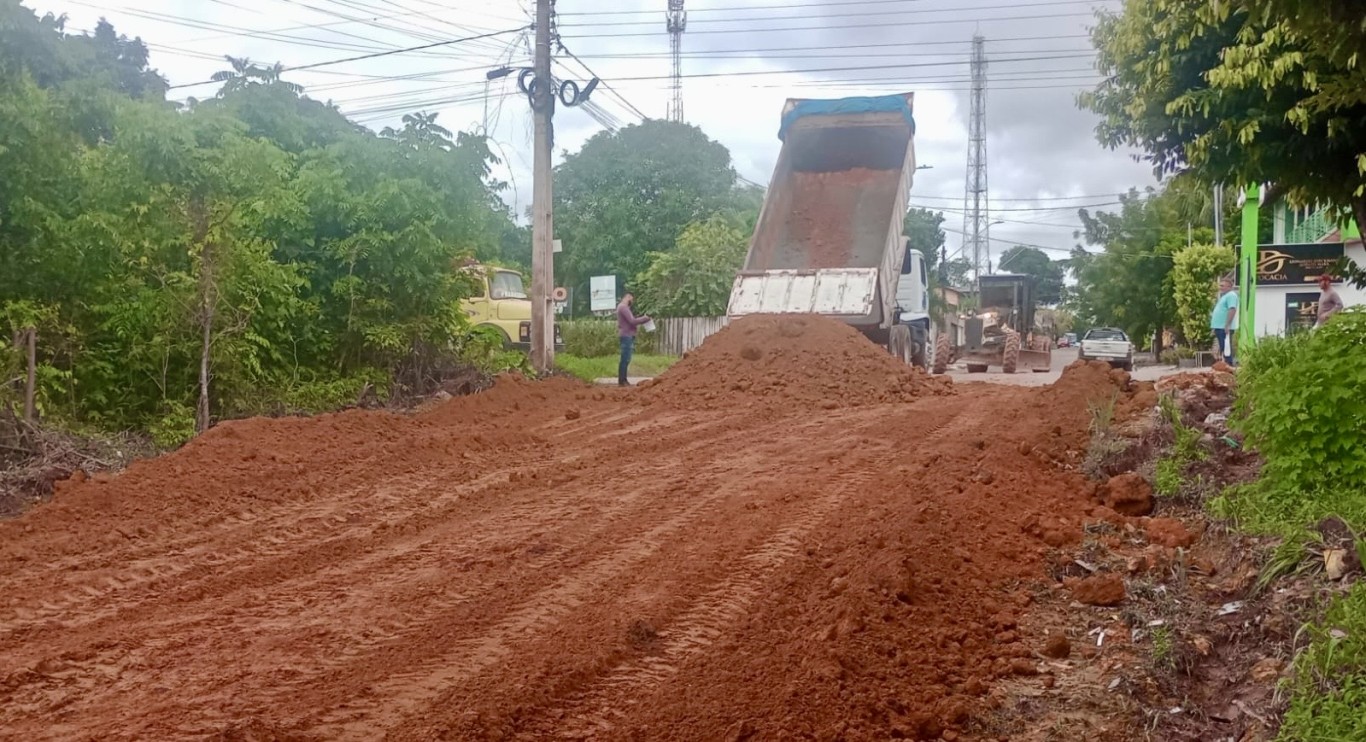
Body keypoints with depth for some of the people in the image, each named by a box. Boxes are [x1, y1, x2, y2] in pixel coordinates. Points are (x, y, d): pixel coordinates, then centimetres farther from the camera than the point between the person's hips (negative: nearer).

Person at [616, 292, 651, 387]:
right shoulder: (623, 307, -13)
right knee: (625, 359, -10)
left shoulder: (624, 307, 20)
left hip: (628, 335, 11)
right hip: (626, 336, -11)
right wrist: (645, 318, -9)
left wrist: (641, 318, 6)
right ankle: (621, 381, -10)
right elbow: (632, 321, -19)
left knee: (626, 359, 11)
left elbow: (631, 320, 19)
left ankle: (623, 380, 13)